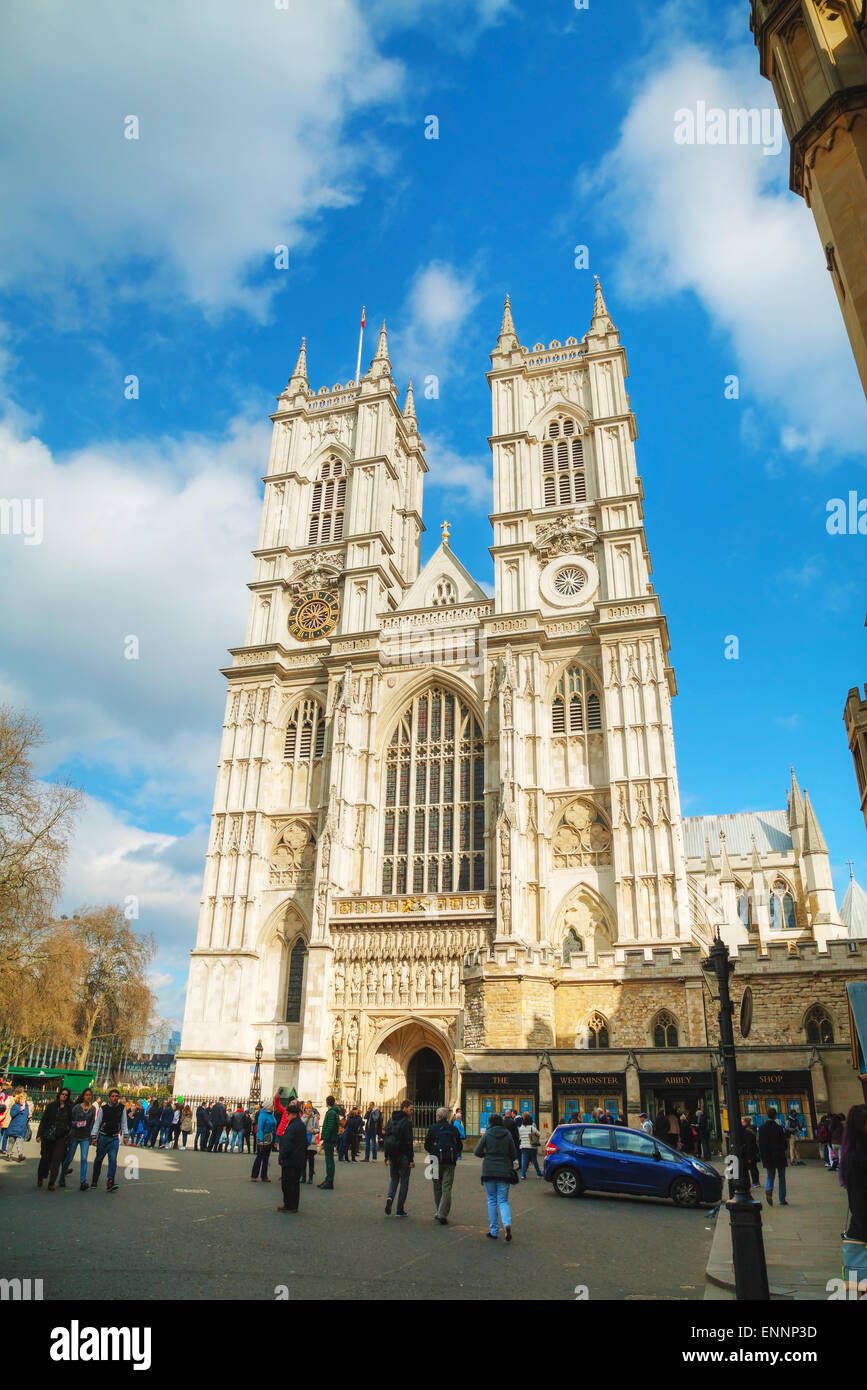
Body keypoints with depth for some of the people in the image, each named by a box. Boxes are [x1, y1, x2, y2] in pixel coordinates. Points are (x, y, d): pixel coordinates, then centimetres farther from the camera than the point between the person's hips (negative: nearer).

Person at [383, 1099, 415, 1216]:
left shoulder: (391, 1120, 8)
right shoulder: (407, 1122, -14)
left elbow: (386, 1138, 11)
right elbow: (409, 1142, -16)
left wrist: (386, 1155, 17)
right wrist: (411, 1159, -13)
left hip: (392, 1155, 6)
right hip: (403, 1156, -6)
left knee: (394, 1178, 20)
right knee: (404, 1181, 6)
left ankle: (390, 1197, -6)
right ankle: (400, 1210, 8)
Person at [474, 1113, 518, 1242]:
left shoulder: (487, 1135, -4)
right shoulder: (508, 1135, 2)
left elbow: (477, 1152, -3)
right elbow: (514, 1154, 4)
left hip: (489, 1171, -1)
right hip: (504, 1172, 2)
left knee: (492, 1201, 10)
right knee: (503, 1201, 8)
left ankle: (493, 1231, 10)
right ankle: (507, 1224, -17)